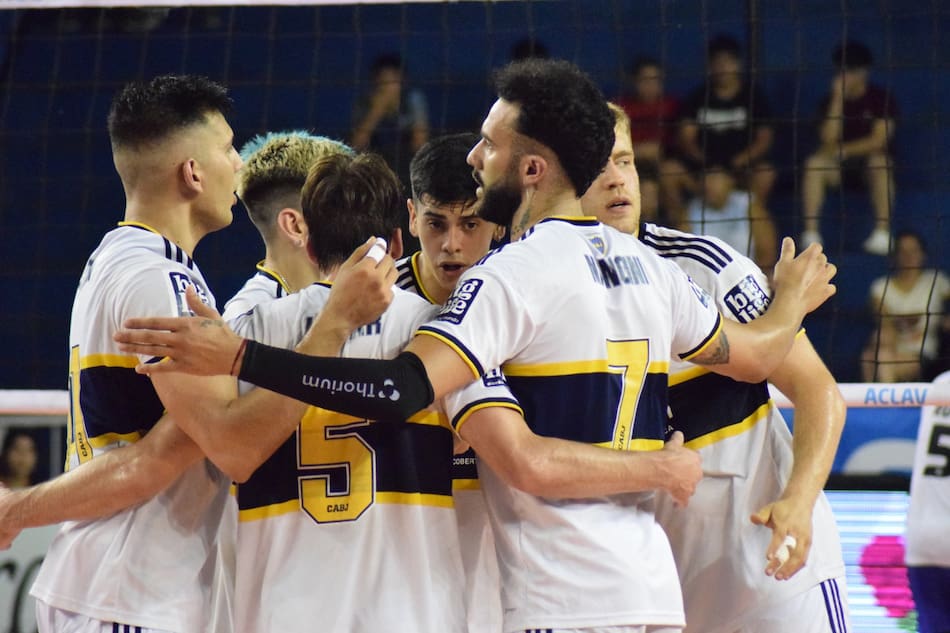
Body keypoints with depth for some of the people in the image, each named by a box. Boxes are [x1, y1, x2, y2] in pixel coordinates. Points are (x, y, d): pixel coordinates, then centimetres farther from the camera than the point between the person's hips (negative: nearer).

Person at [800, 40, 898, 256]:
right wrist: (838, 99, -15)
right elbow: (828, 139, -11)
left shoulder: (880, 98, -5)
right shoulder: (831, 100, 3)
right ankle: (811, 232, -34)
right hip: (839, 165, 3)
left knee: (878, 162, -37)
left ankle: (883, 232, -39)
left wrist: (842, 150, -18)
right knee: (814, 163, -28)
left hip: (870, 159, -3)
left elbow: (879, 140, -13)